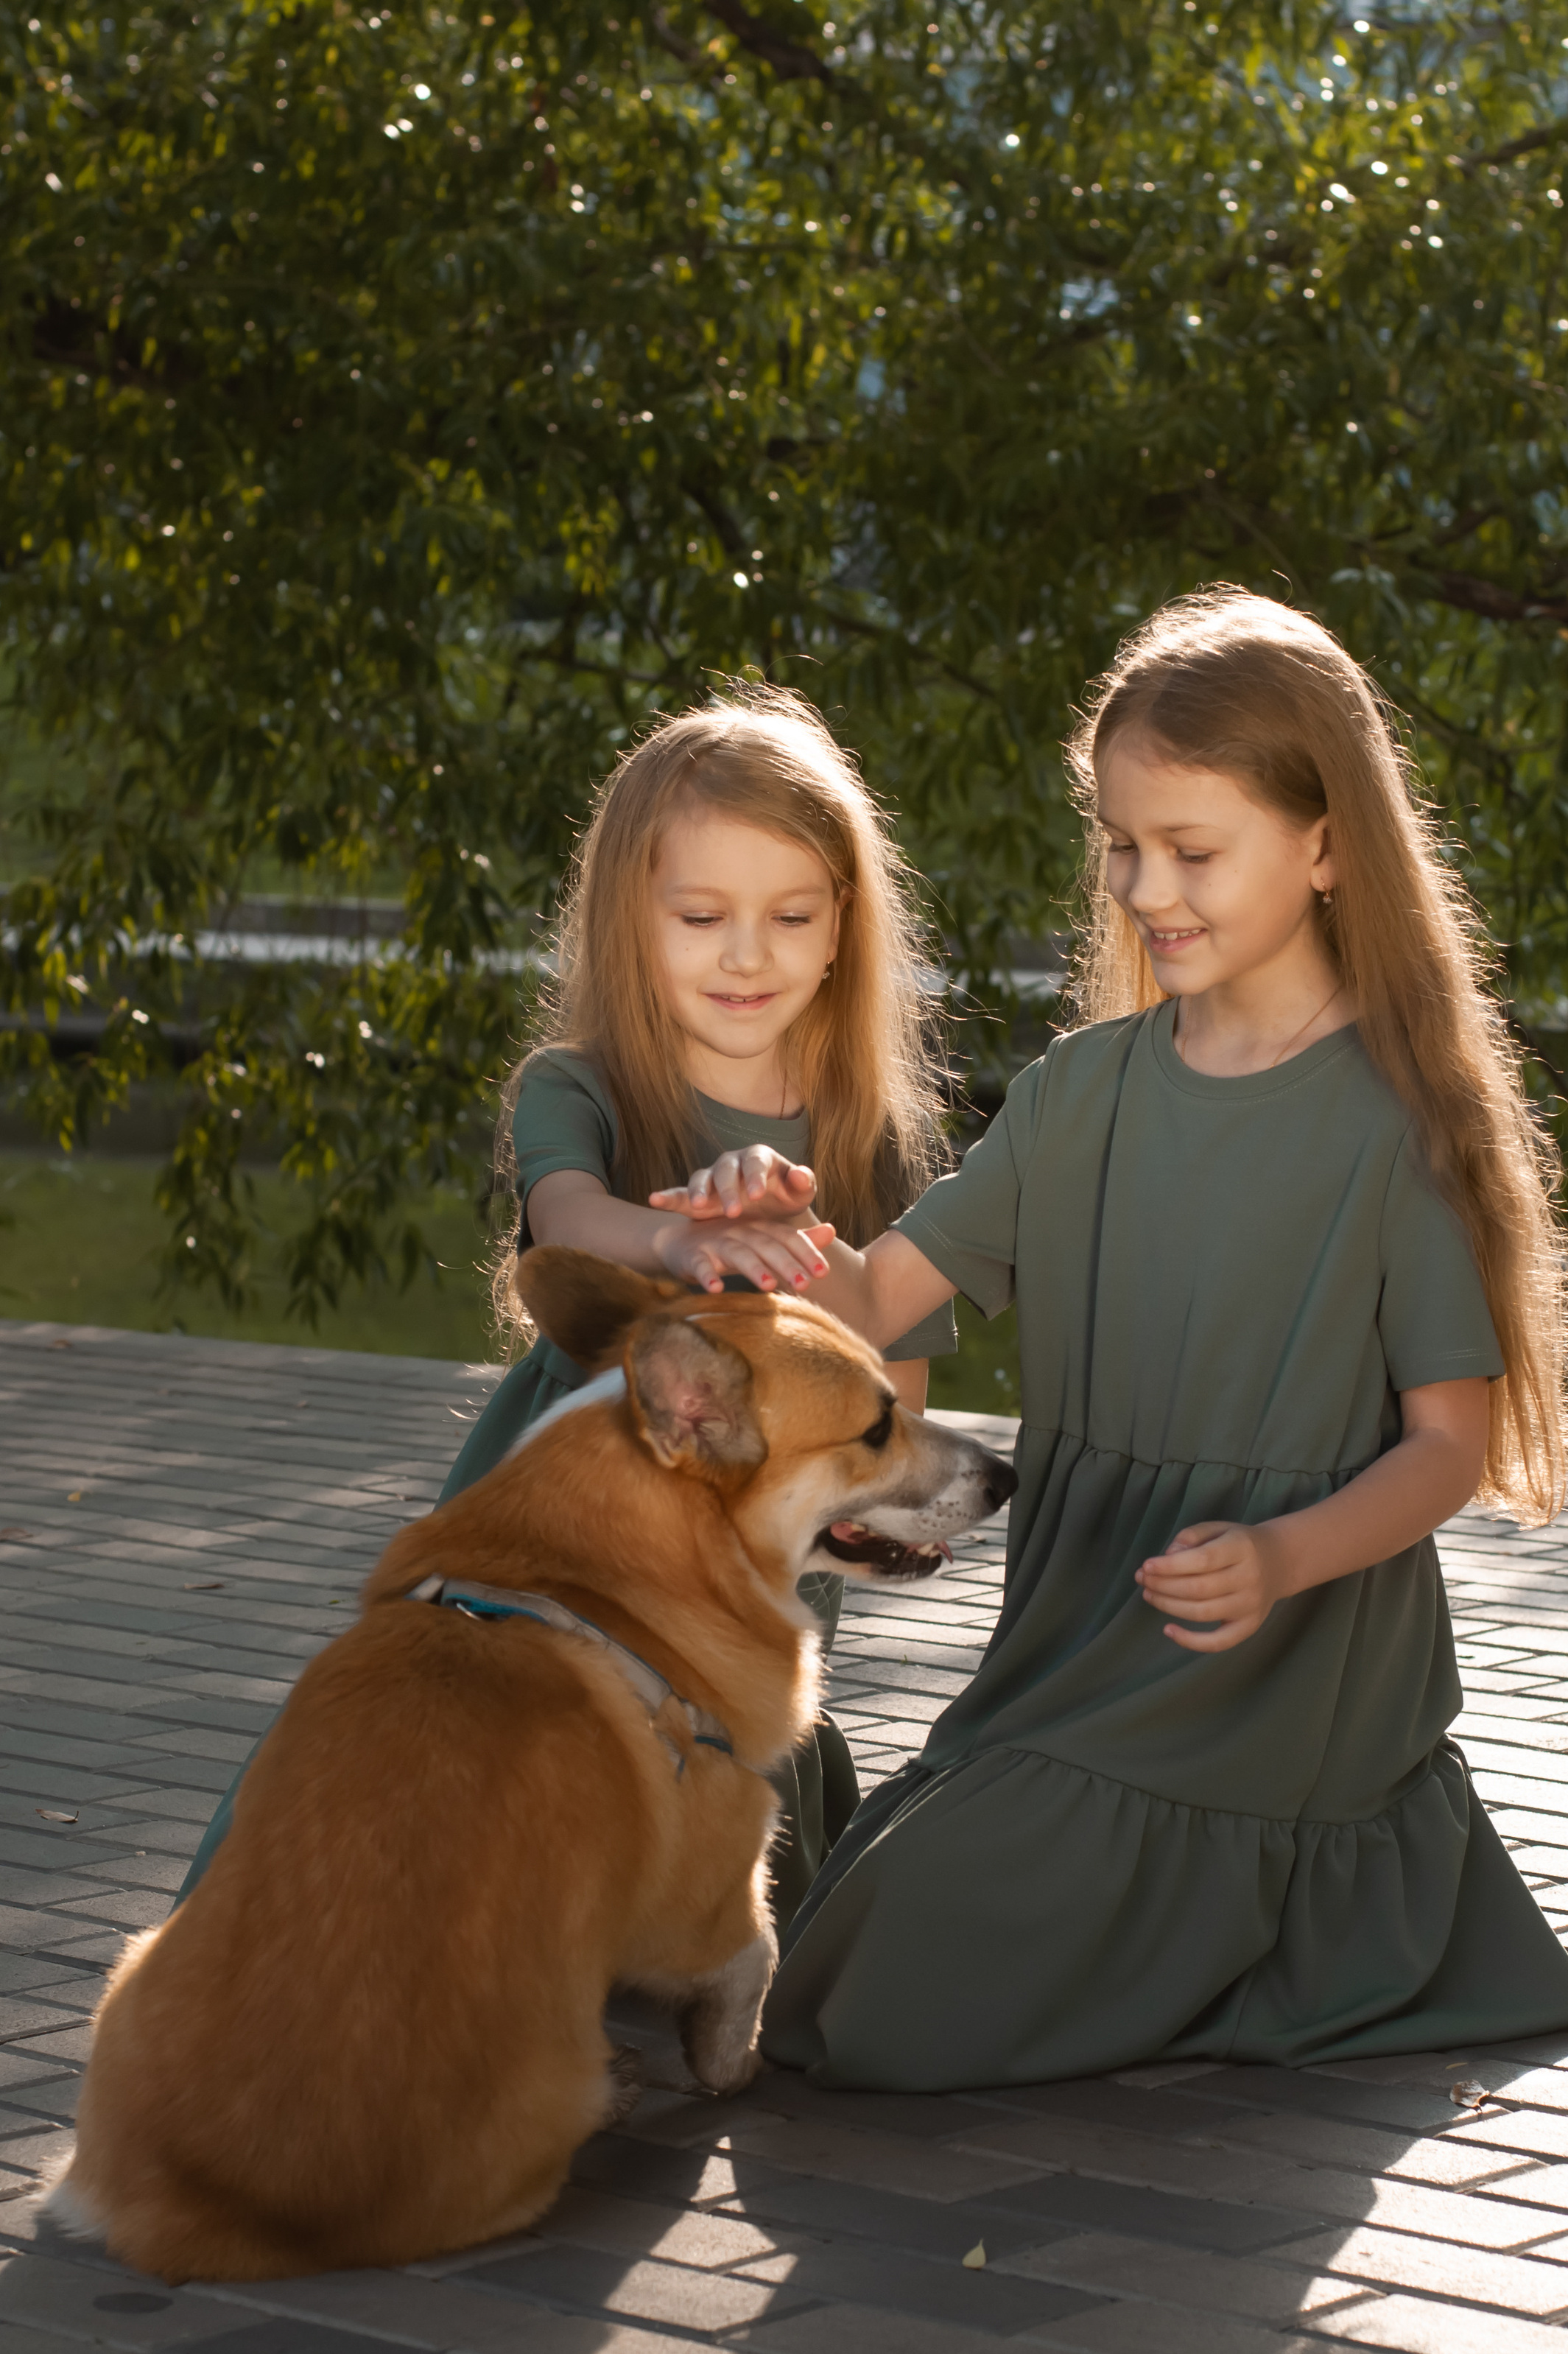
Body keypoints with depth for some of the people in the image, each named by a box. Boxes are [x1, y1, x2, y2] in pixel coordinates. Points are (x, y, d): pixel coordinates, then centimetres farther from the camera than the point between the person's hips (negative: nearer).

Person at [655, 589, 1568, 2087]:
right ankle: (1224, 1949, 22)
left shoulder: (1399, 1119, -10)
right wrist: (787, 1235, -20)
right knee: (836, 2012, 7)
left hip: (1287, 1673, -6)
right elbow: (876, 1301, 3)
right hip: (1077, 1660, 6)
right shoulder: (1087, 1088, 6)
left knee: (894, 2024, -12)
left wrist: (1284, 1560, -26)